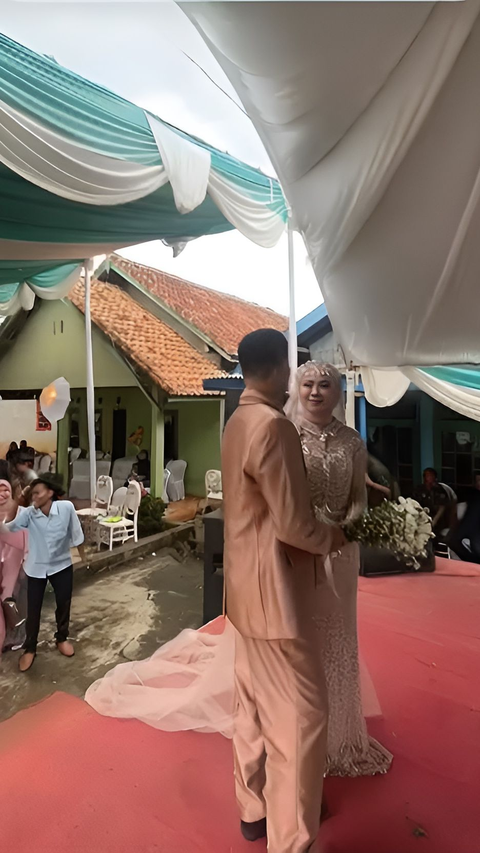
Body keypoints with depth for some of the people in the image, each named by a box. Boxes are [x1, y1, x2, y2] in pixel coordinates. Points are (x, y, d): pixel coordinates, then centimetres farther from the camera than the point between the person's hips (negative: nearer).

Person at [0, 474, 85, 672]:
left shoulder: (66, 508, -19)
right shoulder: (28, 513, -14)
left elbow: (76, 533, -9)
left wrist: (83, 556, 1)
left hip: (62, 565, 0)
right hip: (36, 568, 1)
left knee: (64, 604, 13)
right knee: (33, 609, 9)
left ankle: (61, 638, 40)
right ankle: (29, 648, 32)